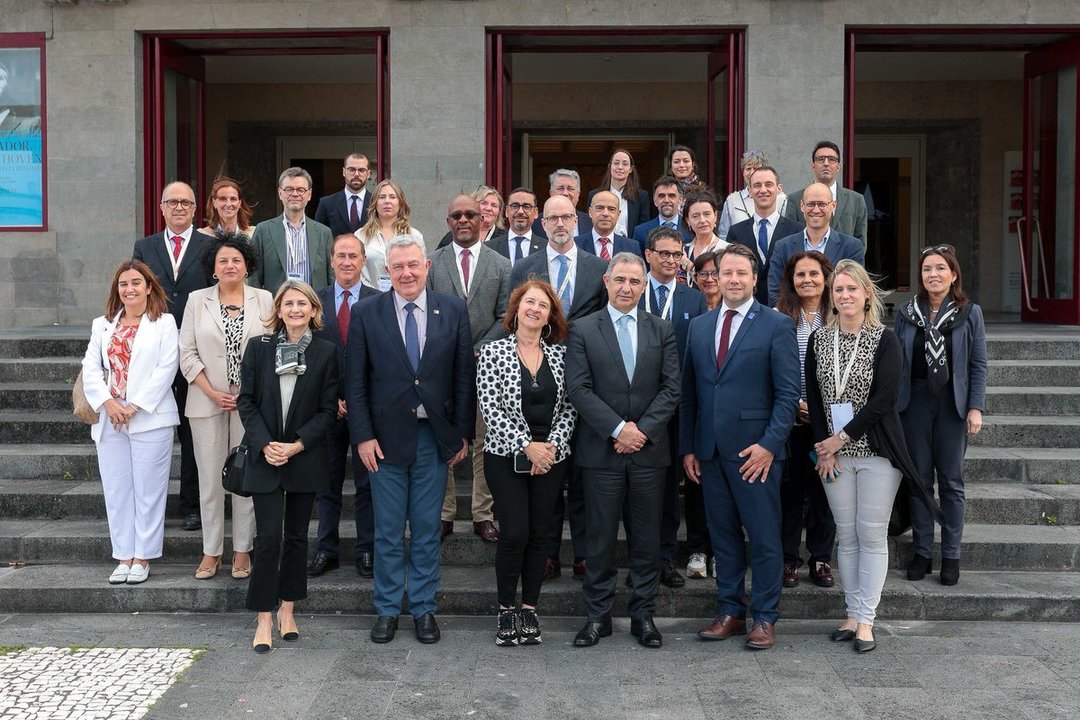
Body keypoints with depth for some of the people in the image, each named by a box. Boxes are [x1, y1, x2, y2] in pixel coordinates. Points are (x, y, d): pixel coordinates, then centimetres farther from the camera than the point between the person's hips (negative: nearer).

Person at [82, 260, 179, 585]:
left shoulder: (164, 323, 2)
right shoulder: (103, 325, 15)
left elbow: (166, 369, -7)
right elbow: (90, 368, 7)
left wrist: (135, 407, -12)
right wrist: (108, 403, -9)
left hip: (150, 419, -4)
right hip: (110, 420, 4)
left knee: (148, 490, 0)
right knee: (116, 490, 6)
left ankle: (142, 558, 9)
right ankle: (124, 557, 15)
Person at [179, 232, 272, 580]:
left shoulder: (263, 300, 4)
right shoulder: (197, 300, 6)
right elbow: (187, 353, 2)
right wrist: (213, 393, -7)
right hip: (207, 402, 1)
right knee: (210, 477, 4)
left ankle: (242, 551, 12)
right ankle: (211, 551, 14)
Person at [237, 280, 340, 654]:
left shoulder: (326, 353, -1)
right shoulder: (258, 348, 1)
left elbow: (328, 409, -2)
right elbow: (246, 401, 1)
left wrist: (297, 445, -12)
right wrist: (264, 444, -11)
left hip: (305, 459, 1)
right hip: (265, 457, -1)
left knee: (297, 535, 9)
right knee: (268, 537, -4)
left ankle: (287, 610, 22)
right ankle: (264, 619, 3)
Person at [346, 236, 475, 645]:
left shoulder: (454, 311, 2)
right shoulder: (366, 314, -1)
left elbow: (465, 376, 3)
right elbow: (355, 382, -1)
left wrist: (463, 432, 0)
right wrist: (363, 436, -7)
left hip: (435, 437, 1)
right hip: (386, 437, -1)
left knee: (427, 530, 9)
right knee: (388, 531, 8)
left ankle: (424, 608, 22)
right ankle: (387, 609, 22)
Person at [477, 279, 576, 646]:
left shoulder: (560, 354, 5)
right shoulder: (493, 352, -4)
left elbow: (569, 406, 3)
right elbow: (491, 409, -9)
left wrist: (553, 445, -10)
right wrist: (527, 446, -13)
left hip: (551, 457, 3)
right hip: (507, 457, -3)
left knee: (542, 533, 6)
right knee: (515, 532, -8)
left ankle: (530, 609, 19)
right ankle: (506, 610, 10)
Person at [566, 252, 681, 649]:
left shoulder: (662, 330, 8)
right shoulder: (582, 330, 2)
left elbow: (671, 388, 2)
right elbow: (578, 389, -6)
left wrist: (642, 429, -10)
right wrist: (618, 429, -13)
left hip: (649, 450, 2)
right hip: (601, 450, -2)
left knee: (647, 538, 8)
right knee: (600, 537, 5)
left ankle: (643, 614, 19)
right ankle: (598, 615, 16)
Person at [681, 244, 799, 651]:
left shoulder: (777, 326, -2)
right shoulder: (699, 326, 12)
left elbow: (788, 392, -7)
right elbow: (689, 393, 13)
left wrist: (769, 444, -15)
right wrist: (687, 448, 8)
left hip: (755, 450, -4)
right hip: (710, 450, 5)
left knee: (764, 536, 2)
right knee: (723, 533, 11)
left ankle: (764, 618, 13)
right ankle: (730, 612, 22)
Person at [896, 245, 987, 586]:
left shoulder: (970, 313, 0)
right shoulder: (906, 313, 4)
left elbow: (978, 364, 0)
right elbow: (896, 361, 5)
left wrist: (975, 408, -7)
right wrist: (893, 405, 0)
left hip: (953, 404, -1)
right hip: (915, 401, 2)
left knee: (951, 481, 4)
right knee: (920, 479, 7)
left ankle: (951, 555, 13)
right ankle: (922, 551, 16)